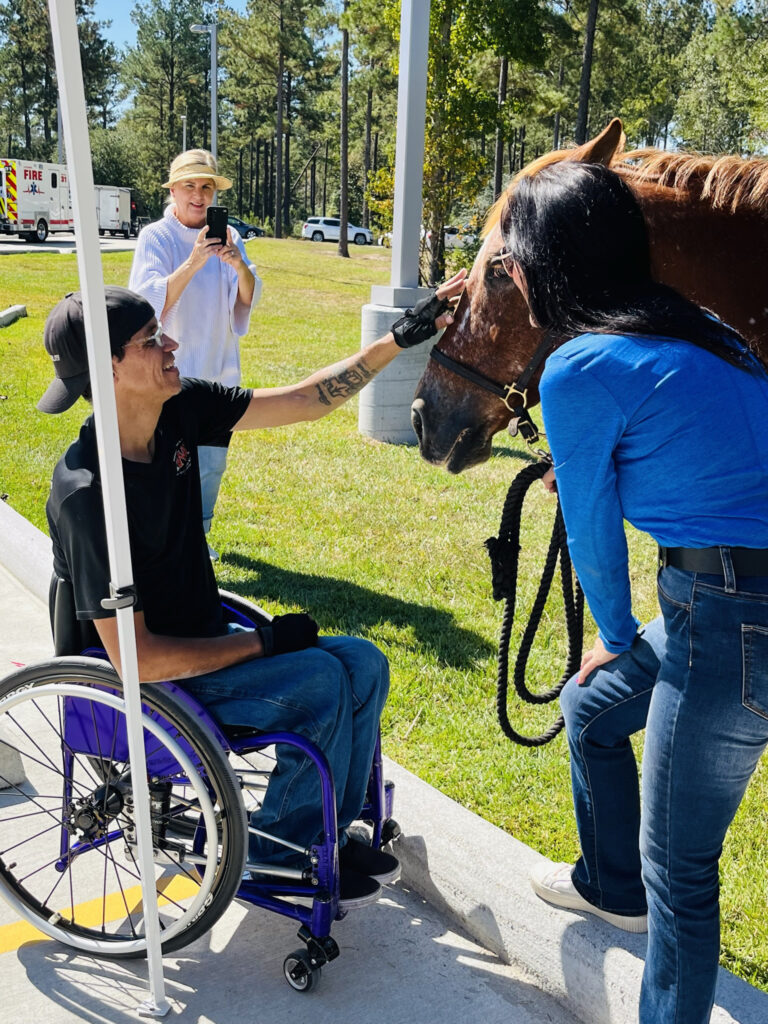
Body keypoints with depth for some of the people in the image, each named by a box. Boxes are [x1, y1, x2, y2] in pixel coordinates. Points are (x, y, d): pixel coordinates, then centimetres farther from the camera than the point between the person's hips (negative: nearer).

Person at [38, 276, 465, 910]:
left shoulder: (179, 410, -8)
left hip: (201, 635, 8)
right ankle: (281, 854, 3)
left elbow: (304, 401, -3)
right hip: (148, 684, -8)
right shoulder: (86, 494, -29)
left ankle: (332, 829, 17)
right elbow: (136, 658, -27)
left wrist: (401, 338, -11)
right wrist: (264, 641, -19)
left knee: (364, 664, 0)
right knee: (319, 680, -19)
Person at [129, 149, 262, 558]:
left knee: (213, 462, 14)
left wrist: (239, 266, -25)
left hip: (218, 369, 5)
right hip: (172, 371, -4)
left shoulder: (227, 236, 3)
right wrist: (193, 263, -31)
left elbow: (248, 298, -4)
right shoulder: (155, 237, -8)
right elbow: (152, 303, -18)